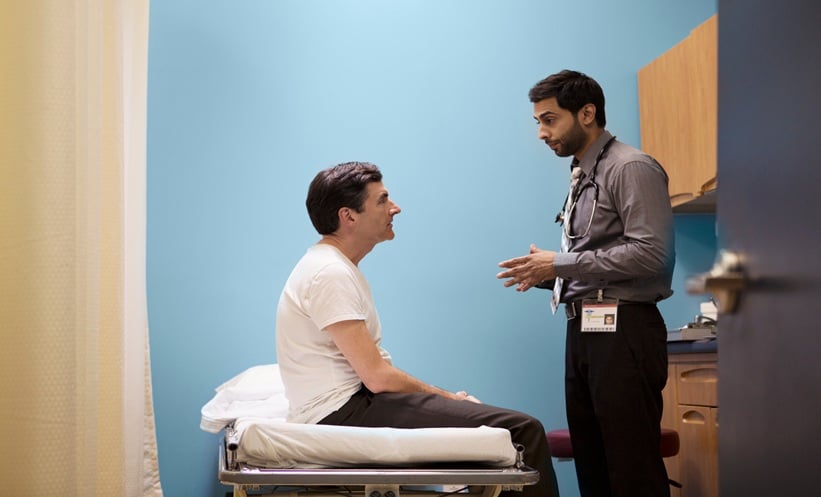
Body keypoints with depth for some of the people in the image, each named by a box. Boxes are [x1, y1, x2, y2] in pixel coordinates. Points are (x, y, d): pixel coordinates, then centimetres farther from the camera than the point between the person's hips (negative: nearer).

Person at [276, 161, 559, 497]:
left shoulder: (337, 267, 16)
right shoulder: (330, 274, -16)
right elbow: (378, 377, -19)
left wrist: (445, 397, 6)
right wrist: (448, 397, -6)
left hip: (353, 401, 11)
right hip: (342, 412, -11)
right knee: (522, 430, -17)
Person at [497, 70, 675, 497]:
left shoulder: (631, 169, -7)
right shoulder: (583, 177, 19)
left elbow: (651, 252, -19)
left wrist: (561, 264, -15)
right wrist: (546, 275, 4)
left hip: (622, 329, -9)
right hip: (584, 329, 9)